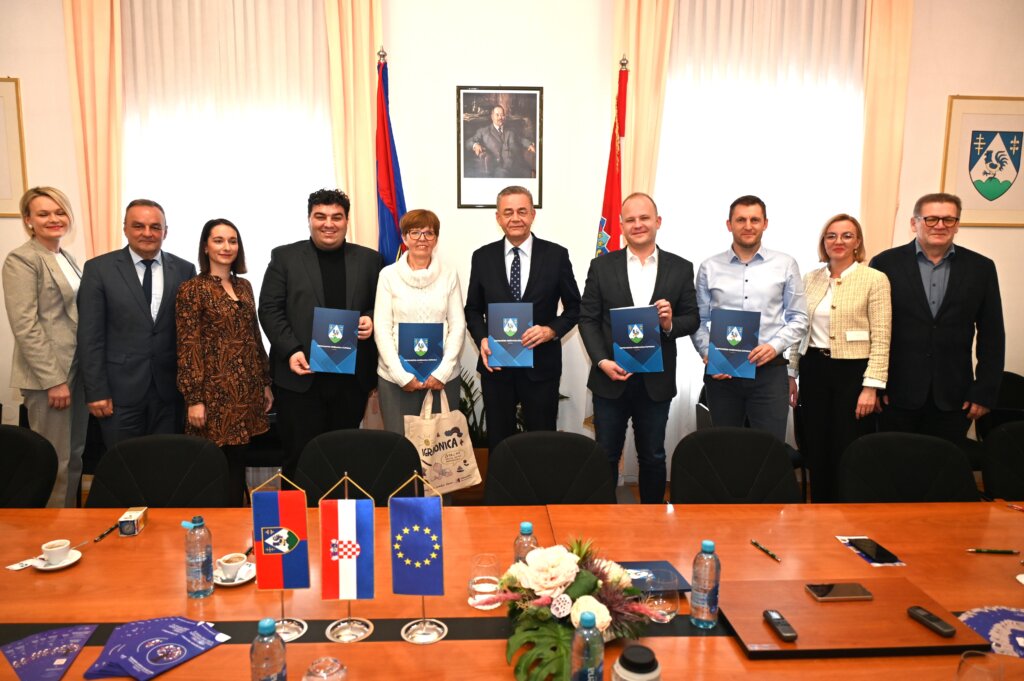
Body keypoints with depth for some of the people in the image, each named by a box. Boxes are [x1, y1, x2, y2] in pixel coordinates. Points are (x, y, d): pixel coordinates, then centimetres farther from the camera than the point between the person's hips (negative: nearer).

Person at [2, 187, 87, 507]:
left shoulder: (66, 257, 14)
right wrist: (54, 380, -18)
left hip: (77, 369, 8)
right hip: (48, 375, -8)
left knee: (75, 453, 14)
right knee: (54, 460, 0)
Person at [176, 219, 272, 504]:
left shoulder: (244, 286, 12)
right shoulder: (192, 289, -6)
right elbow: (187, 348, -10)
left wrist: (266, 383, 14)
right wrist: (194, 399, -14)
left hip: (247, 390, 6)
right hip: (215, 391, -5)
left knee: (238, 462, 11)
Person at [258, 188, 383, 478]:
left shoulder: (370, 259, 10)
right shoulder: (285, 257, 5)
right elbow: (269, 309, 0)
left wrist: (372, 320, -9)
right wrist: (290, 351, -12)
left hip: (352, 376, 2)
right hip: (300, 375, -1)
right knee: (299, 456, 4)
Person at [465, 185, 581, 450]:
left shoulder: (556, 255, -3)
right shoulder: (482, 257, 2)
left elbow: (574, 307, 3)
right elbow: (473, 309, 9)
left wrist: (552, 330, -16)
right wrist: (482, 340, -10)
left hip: (541, 366, -1)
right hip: (496, 365, 2)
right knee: (498, 443, 14)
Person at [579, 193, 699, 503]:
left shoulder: (681, 268, 3)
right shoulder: (602, 266, 2)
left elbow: (692, 319, 5)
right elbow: (588, 319, 0)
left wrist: (671, 324, -18)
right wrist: (602, 361, -13)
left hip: (656, 381, 1)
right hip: (611, 378, 0)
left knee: (653, 457, 13)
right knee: (606, 455, 10)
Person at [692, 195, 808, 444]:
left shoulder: (785, 265, 6)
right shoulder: (709, 268, 6)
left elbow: (798, 318, 6)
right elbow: (699, 321, 7)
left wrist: (775, 346, -10)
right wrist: (708, 354, -9)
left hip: (769, 370, -1)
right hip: (721, 371, 1)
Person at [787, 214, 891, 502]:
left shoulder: (875, 279, -5)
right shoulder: (810, 279, 8)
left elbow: (881, 340, -8)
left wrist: (871, 387, -14)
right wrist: (792, 375, 11)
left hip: (853, 372, -4)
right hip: (814, 370, 4)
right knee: (816, 451, 10)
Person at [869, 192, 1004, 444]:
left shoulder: (981, 268, 6)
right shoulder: (886, 263, 0)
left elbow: (991, 336, 7)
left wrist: (985, 391, 2)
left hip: (953, 397, 2)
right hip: (898, 393, -1)